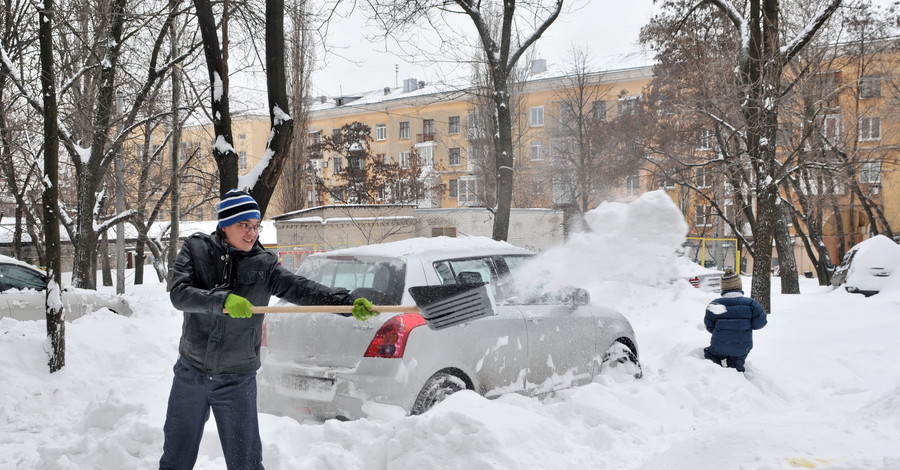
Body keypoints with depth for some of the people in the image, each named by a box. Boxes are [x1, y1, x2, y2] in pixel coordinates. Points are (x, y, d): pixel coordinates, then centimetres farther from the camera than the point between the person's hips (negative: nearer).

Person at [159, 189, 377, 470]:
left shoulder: (264, 264, -5)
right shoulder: (196, 249, -5)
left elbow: (301, 288, -17)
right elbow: (179, 293, -19)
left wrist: (348, 302, -31)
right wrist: (223, 300, -36)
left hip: (237, 380, -1)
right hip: (190, 373, 1)